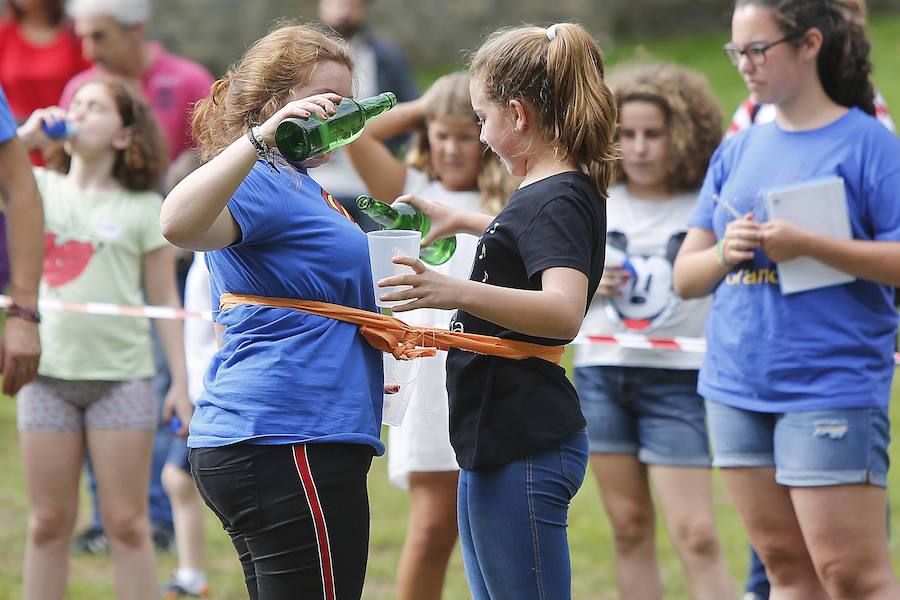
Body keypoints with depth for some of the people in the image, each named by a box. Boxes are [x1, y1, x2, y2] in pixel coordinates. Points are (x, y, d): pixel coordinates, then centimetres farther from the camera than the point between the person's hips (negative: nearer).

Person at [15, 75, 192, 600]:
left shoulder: (144, 208, 2)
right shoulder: (37, 188, 8)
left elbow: (166, 299, 2)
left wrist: (181, 383, -3)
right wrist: (26, 137, -6)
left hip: (122, 375, -2)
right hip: (48, 373, 2)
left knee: (126, 523, 1)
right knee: (49, 523, 6)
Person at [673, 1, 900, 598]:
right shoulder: (738, 152, 14)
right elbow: (685, 277, 14)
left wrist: (808, 246, -21)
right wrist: (726, 253, -7)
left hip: (831, 387, -6)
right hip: (737, 386, 6)